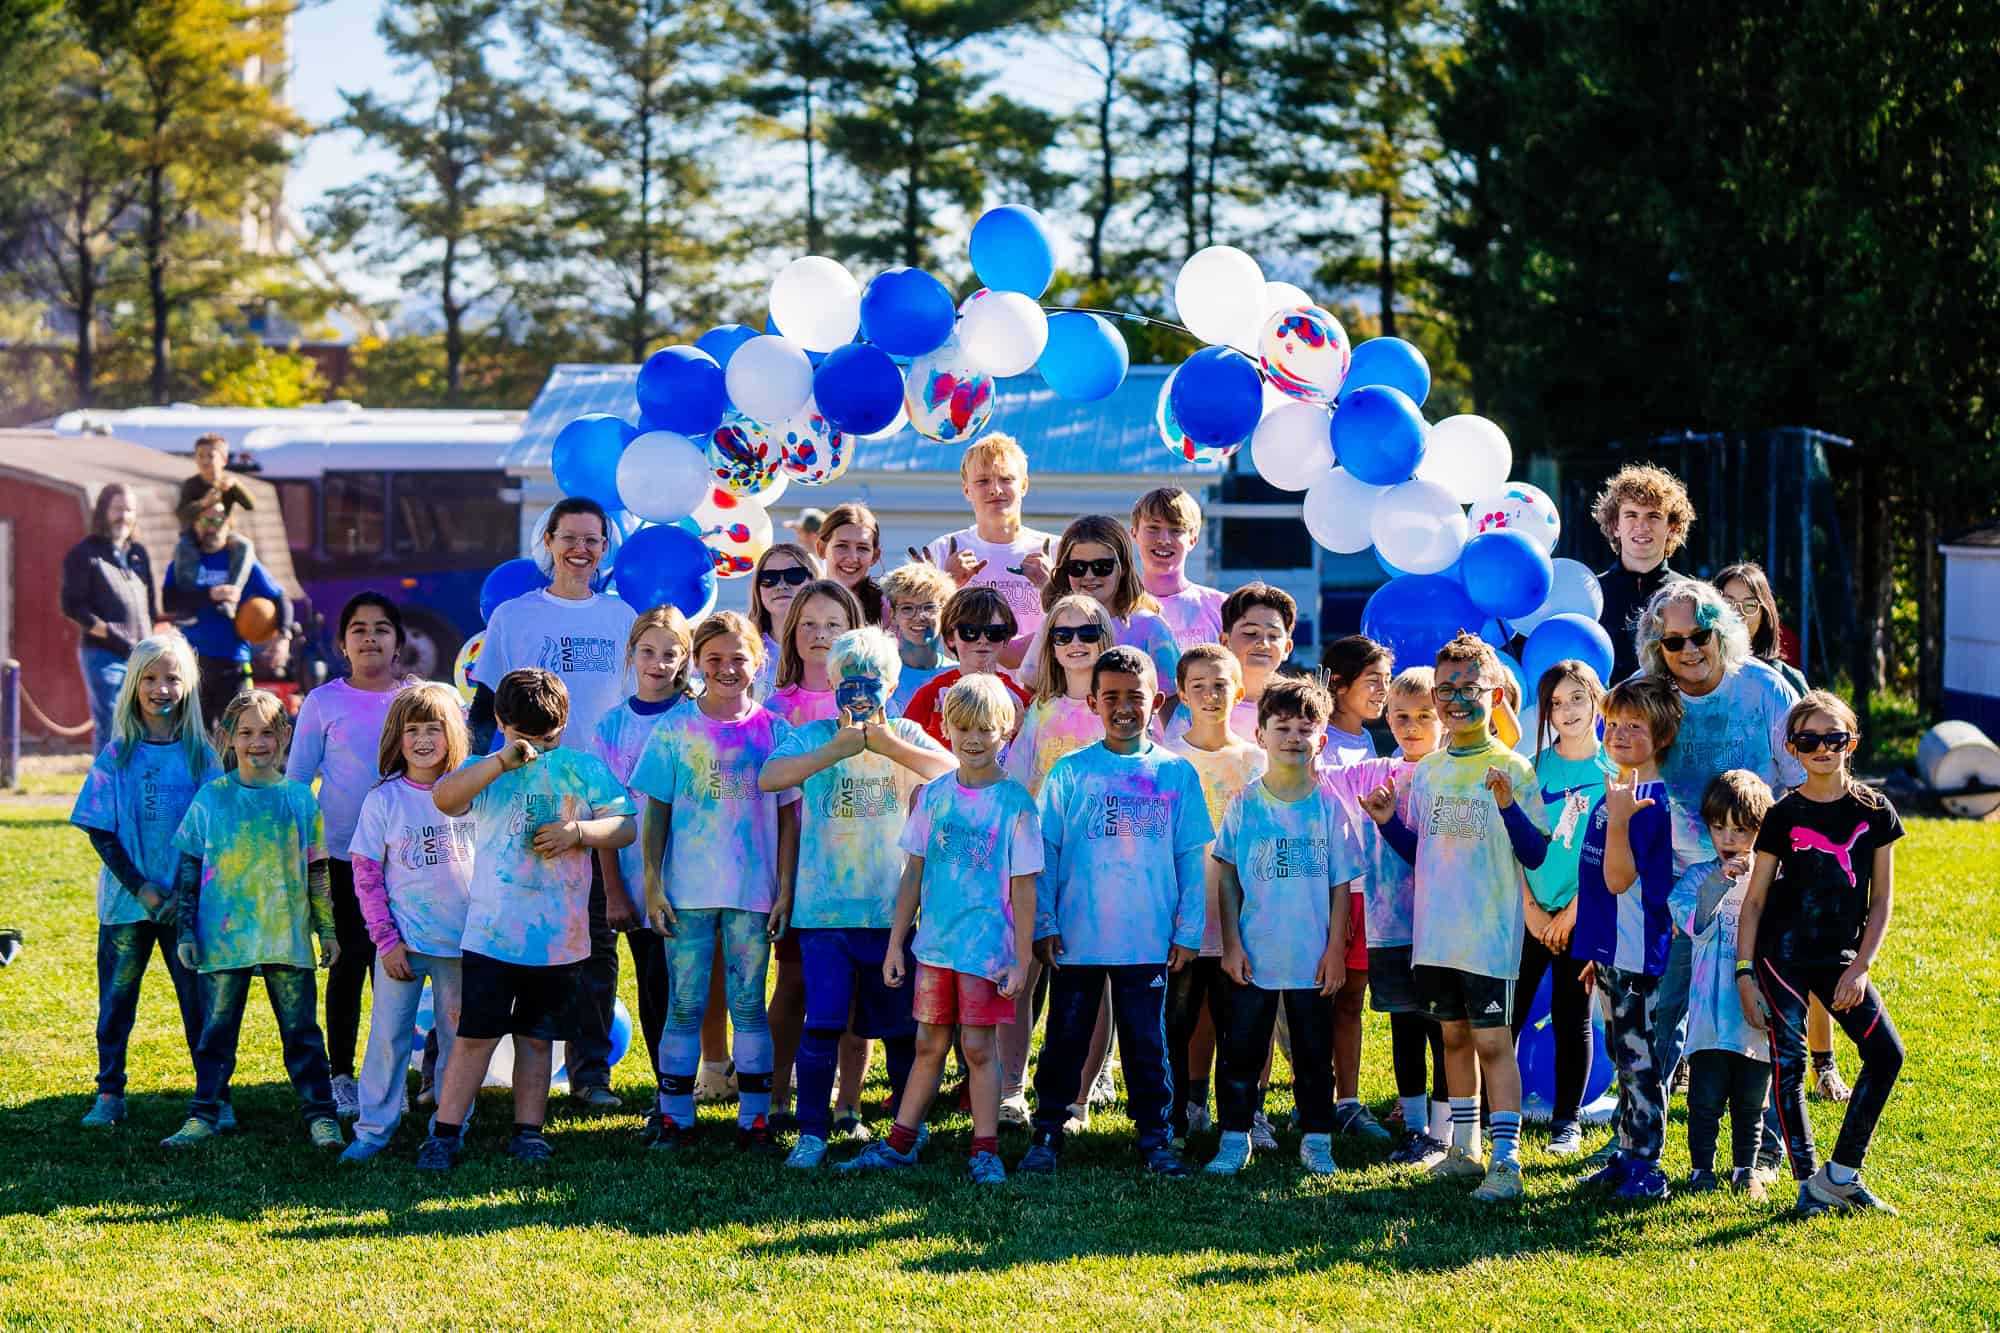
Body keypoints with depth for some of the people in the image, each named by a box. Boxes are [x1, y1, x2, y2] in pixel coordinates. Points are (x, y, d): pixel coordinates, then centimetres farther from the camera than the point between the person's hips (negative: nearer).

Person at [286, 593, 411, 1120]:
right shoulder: (324, 703, 0)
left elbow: (439, 772, 13)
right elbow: (295, 779, 4)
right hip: (342, 855, -1)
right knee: (348, 963, 4)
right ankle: (340, 1076, 14)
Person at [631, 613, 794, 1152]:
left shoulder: (774, 730, 4)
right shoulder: (675, 729, 3)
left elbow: (787, 818, 6)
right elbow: (655, 813, 4)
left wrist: (785, 890, 1)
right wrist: (653, 885, -3)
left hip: (754, 892, 1)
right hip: (687, 890, 0)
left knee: (749, 1005, 5)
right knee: (684, 1006, 3)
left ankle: (755, 1118, 10)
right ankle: (675, 1117, 10)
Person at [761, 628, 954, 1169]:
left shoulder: (905, 735, 5)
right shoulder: (815, 735, 2)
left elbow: (954, 773, -11)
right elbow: (768, 778, -14)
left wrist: (890, 746, -21)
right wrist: (836, 750, -20)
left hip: (893, 908, 1)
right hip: (824, 907, -1)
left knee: (901, 1025, 9)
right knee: (823, 1025, -6)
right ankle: (812, 1132, 3)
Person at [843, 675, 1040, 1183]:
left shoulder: (1015, 802, -6)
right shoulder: (933, 795, 5)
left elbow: (1024, 888, -5)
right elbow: (913, 875, 10)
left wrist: (1021, 961, -8)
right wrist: (895, 943, 9)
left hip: (987, 945, -4)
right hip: (934, 942, 4)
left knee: (977, 1047, -1)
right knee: (929, 1045, 11)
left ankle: (985, 1150, 8)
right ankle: (900, 1143, 19)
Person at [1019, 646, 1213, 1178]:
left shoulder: (1176, 773, 4)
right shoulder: (1070, 772, 1)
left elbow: (1191, 858, 6)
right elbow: (1043, 851, 3)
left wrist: (1189, 930, 2)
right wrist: (1043, 924, -2)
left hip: (1148, 939, 0)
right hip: (1077, 937, 0)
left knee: (1148, 1043, 6)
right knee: (1065, 1039, 7)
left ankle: (1155, 1137, 15)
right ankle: (1047, 1135, 15)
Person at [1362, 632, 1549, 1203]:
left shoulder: (1513, 769, -7)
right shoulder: (1426, 771, 9)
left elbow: (1535, 855, -10)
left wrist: (1510, 807, -24)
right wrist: (1388, 822, 0)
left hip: (1490, 935, -5)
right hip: (1435, 930, 6)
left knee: (1492, 1041, -6)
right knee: (1453, 1036, 13)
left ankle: (1506, 1160, -4)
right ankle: (1464, 1148, 23)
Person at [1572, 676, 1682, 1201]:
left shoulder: (1651, 801, -16)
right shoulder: (1615, 792, 13)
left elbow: (1619, 879, -21)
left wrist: (1618, 819, -31)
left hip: (1638, 951, -9)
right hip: (1611, 950, 9)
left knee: (1638, 1061, -4)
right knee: (1623, 1057, 16)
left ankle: (1645, 1170, 0)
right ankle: (1626, 1156, 24)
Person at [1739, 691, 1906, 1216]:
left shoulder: (1875, 812, 1)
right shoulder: (1783, 817, -2)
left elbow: (1881, 901, 4)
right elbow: (1754, 900, 1)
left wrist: (1859, 968, -4)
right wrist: (1744, 971, -6)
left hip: (1840, 957, 2)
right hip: (1784, 954, -2)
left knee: (1886, 1053, -8)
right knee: (1788, 1065, -8)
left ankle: (1841, 1174, 1)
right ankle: (1808, 1183, 2)